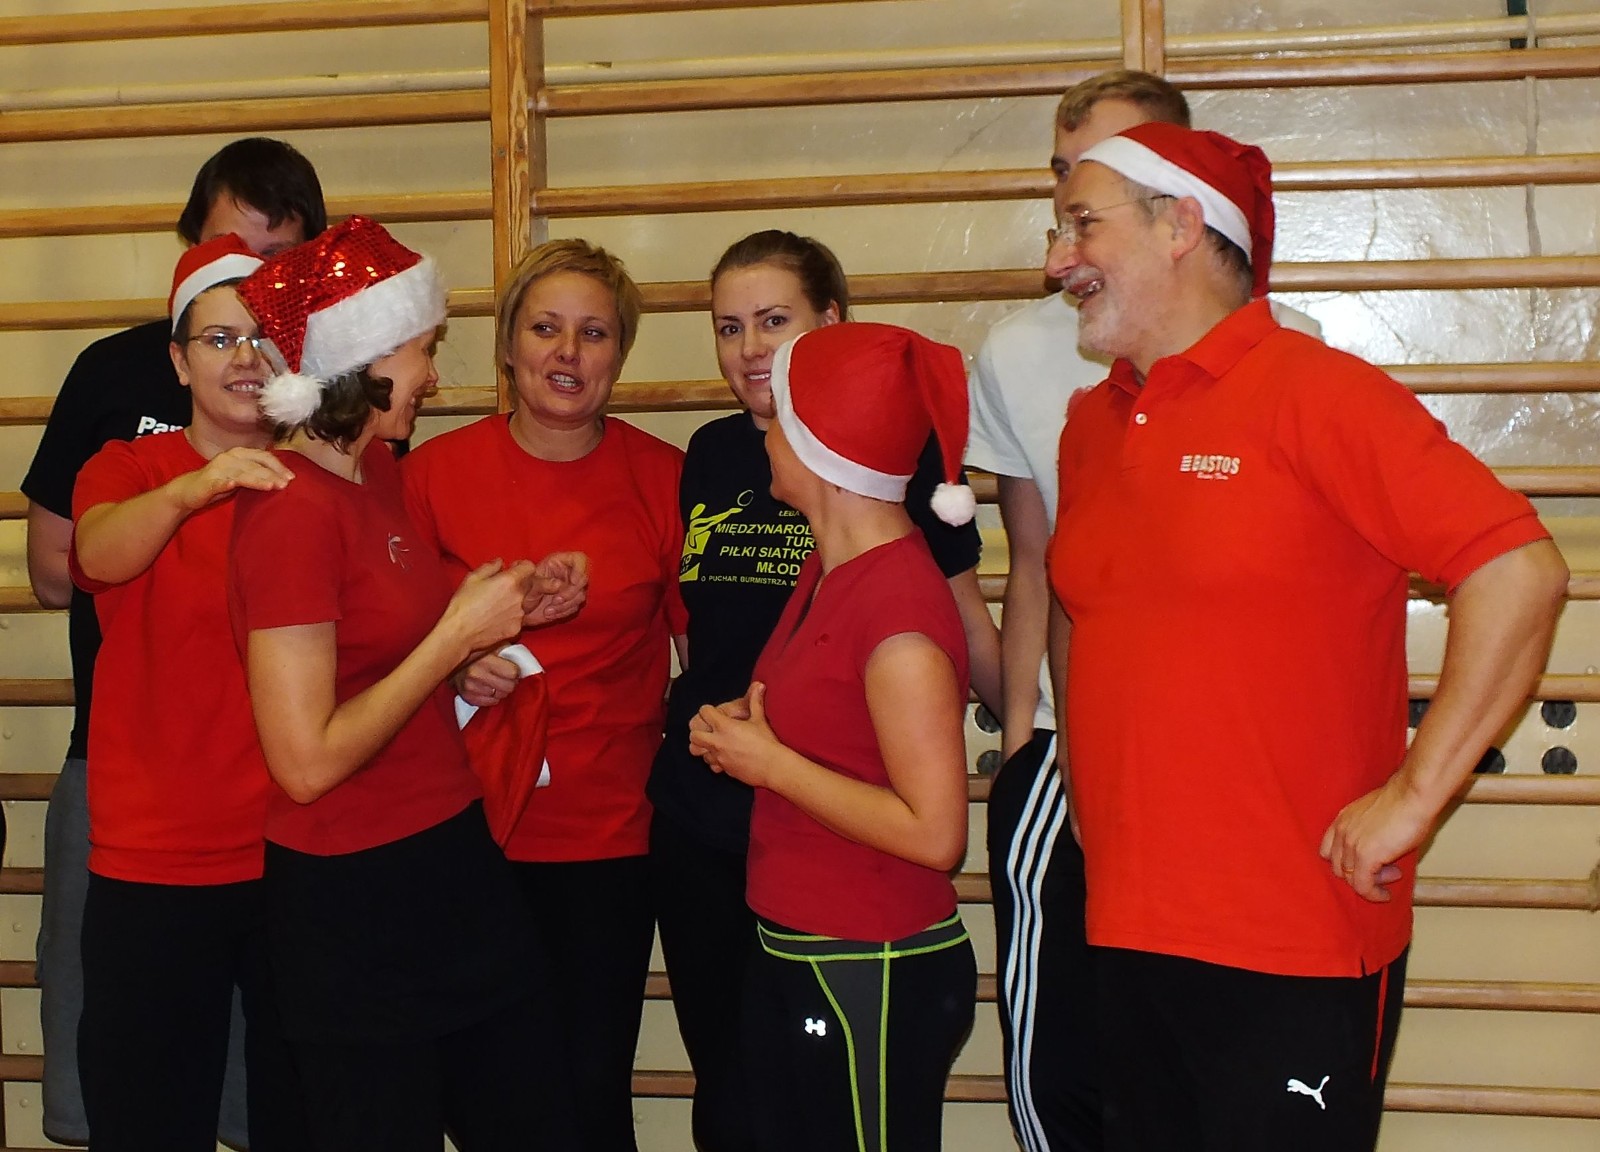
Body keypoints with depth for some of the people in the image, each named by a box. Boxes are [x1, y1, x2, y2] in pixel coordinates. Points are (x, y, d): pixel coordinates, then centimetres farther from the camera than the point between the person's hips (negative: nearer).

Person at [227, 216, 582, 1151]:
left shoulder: (378, 471, 6)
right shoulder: (293, 508, -21)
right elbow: (307, 759, -24)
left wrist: (509, 608, 3)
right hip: (355, 901, -9)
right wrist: (459, 633, -18)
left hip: (452, 857, 9)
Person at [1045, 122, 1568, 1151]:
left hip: (1297, 951, -7)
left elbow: (1521, 571, -18)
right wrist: (1098, 790, 13)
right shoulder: (1090, 425, 10)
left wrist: (1411, 796, -18)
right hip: (1127, 938, 7)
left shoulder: (1312, 392, -12)